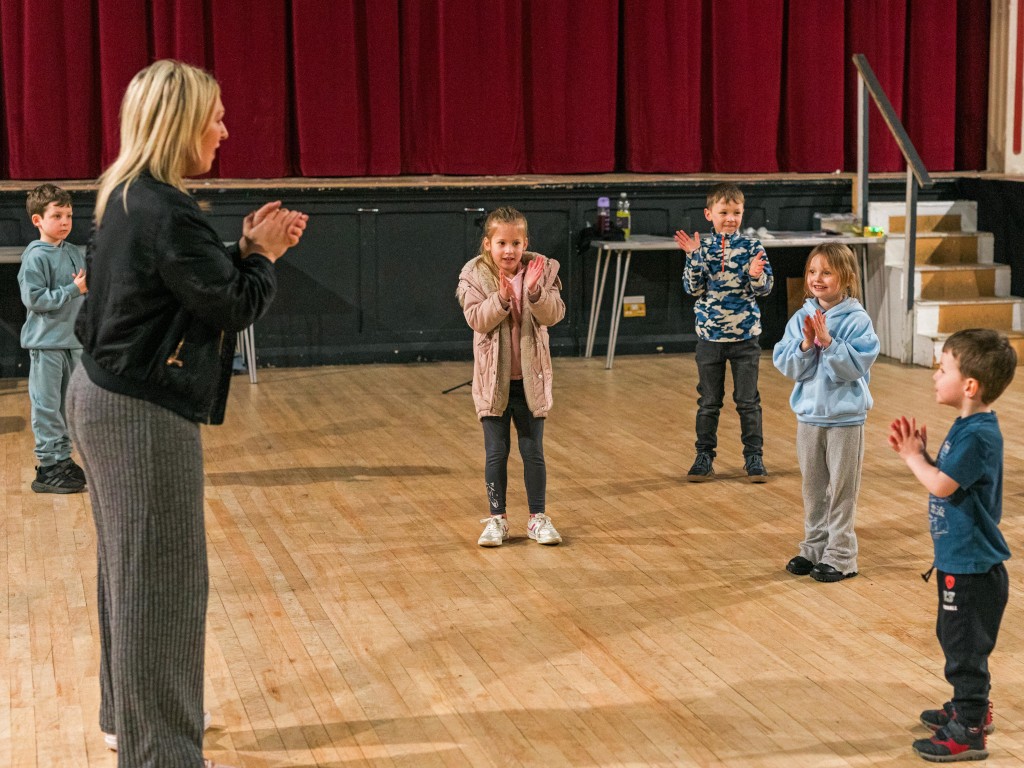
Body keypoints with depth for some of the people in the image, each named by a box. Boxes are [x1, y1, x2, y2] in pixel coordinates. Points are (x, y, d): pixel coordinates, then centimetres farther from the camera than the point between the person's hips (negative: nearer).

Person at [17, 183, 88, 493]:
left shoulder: (76, 253, 9)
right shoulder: (35, 256, -11)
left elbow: (89, 287, 22)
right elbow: (34, 298, -18)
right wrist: (74, 290, -19)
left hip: (72, 339, 7)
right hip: (46, 342, -7)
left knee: (66, 404, 13)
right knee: (47, 405, -1)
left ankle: (62, 459, 23)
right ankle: (48, 467, 4)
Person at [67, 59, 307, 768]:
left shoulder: (130, 199, 10)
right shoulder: (164, 210, -21)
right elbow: (235, 306, -15)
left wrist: (247, 248, 5)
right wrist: (264, 254, 1)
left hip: (108, 397, 10)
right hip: (143, 413, -10)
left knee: (134, 571, 21)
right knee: (162, 582, -2)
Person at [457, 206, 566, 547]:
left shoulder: (542, 270, -4)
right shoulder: (475, 275, -6)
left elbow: (552, 315, -12)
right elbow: (477, 319, -15)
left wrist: (535, 291, -29)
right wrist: (502, 298, -31)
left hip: (531, 378, 1)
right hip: (494, 378, -1)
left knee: (533, 451, 7)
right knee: (496, 452, 6)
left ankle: (538, 518, 18)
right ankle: (496, 519, 17)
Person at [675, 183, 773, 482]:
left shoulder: (751, 246, -3)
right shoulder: (701, 247, -1)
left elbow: (765, 288, -7)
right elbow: (693, 289, -8)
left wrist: (756, 275, -28)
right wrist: (694, 257, -19)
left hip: (745, 336, -1)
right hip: (710, 335, 1)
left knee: (748, 401, 6)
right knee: (708, 401, 10)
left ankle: (754, 457, 16)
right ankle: (704, 458, 19)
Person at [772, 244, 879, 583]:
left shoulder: (856, 320, -11)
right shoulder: (801, 318, 2)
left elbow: (857, 364, -20)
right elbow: (787, 366, -1)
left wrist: (828, 342, -26)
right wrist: (806, 344, -18)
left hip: (845, 417, -5)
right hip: (808, 415, 5)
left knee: (842, 489, 4)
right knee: (813, 488, 15)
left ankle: (840, 556, 11)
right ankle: (814, 547, 27)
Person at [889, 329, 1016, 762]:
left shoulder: (979, 435, -24)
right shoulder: (967, 426, 6)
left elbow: (941, 485, -28)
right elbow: (944, 477, 12)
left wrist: (913, 457, -12)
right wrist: (917, 451, -3)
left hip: (972, 566, -10)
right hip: (960, 559, 10)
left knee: (965, 644, 1)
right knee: (956, 638, 24)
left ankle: (968, 733, 12)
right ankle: (972, 707, 40)